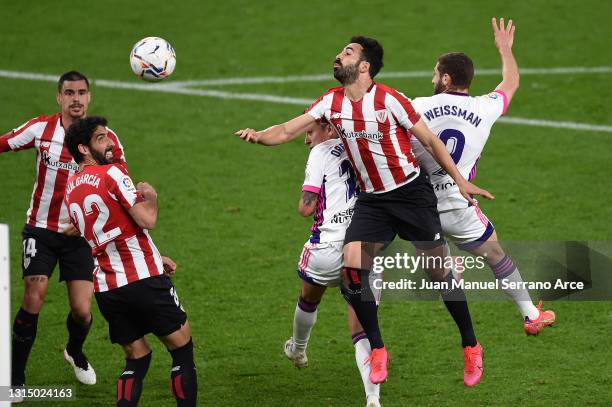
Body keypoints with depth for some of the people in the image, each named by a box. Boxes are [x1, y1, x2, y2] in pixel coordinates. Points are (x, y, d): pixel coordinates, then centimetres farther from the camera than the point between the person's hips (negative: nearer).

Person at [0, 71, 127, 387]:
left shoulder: (105, 139, -8)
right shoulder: (40, 129, -6)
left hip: (80, 234, 0)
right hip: (41, 229, 0)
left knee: (82, 311, -5)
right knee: (34, 299, -14)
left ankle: (75, 352, 32)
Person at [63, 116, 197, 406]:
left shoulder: (70, 190, 14)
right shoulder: (112, 173, -10)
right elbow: (147, 221, -17)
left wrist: (154, 258, 24)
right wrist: (151, 197, 5)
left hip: (105, 289, 7)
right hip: (144, 280, -7)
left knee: (136, 361, 13)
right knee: (182, 350, 5)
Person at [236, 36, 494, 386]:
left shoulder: (389, 100, -16)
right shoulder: (331, 102, 0)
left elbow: (430, 140, -7)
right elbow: (287, 131, -3)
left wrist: (460, 180, -6)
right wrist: (258, 136, -24)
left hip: (412, 194, -4)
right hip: (372, 200, 4)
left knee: (440, 271, 1)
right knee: (352, 267, -15)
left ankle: (471, 347, 19)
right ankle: (377, 350, -1)